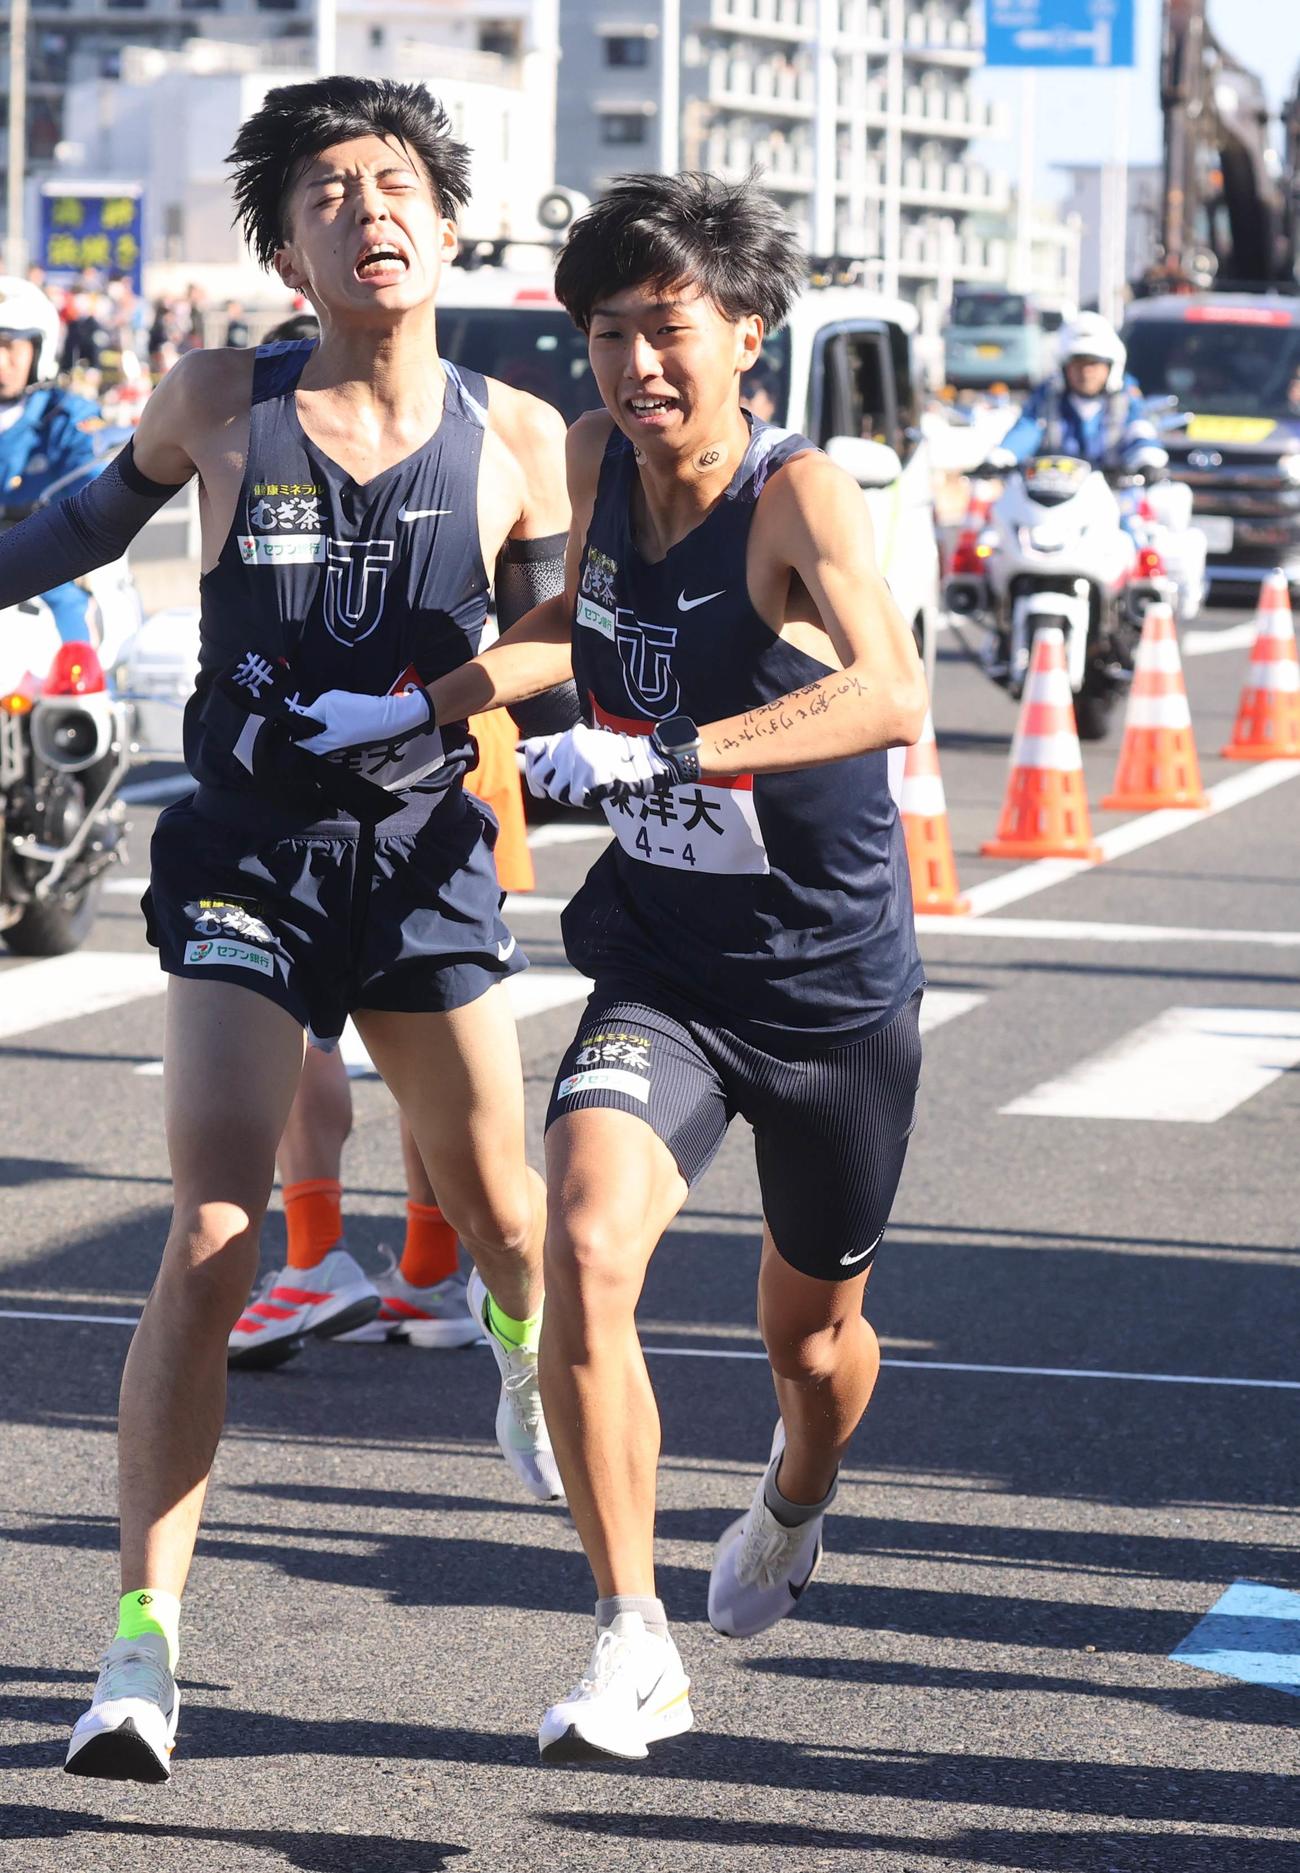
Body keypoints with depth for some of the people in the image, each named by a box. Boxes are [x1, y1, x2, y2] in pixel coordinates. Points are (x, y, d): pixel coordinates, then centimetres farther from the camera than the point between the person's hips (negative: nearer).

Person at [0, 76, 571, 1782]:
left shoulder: (515, 441, -3)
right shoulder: (219, 403, -5)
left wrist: (424, 707, -13)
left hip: (425, 855, 2)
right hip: (246, 857, -2)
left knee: (498, 1213, 16)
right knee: (214, 1236, -15)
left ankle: (522, 1341, 56)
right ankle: (145, 1641, -13)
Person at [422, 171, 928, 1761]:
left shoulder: (798, 492, -21)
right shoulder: (598, 458, -4)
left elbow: (890, 694, -40)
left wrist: (659, 753, -49)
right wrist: (438, 692, 8)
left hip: (835, 982, -3)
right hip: (660, 969, 3)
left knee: (812, 1334, 17)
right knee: (586, 1245, -25)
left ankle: (792, 1504, 55)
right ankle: (632, 1648, -17)